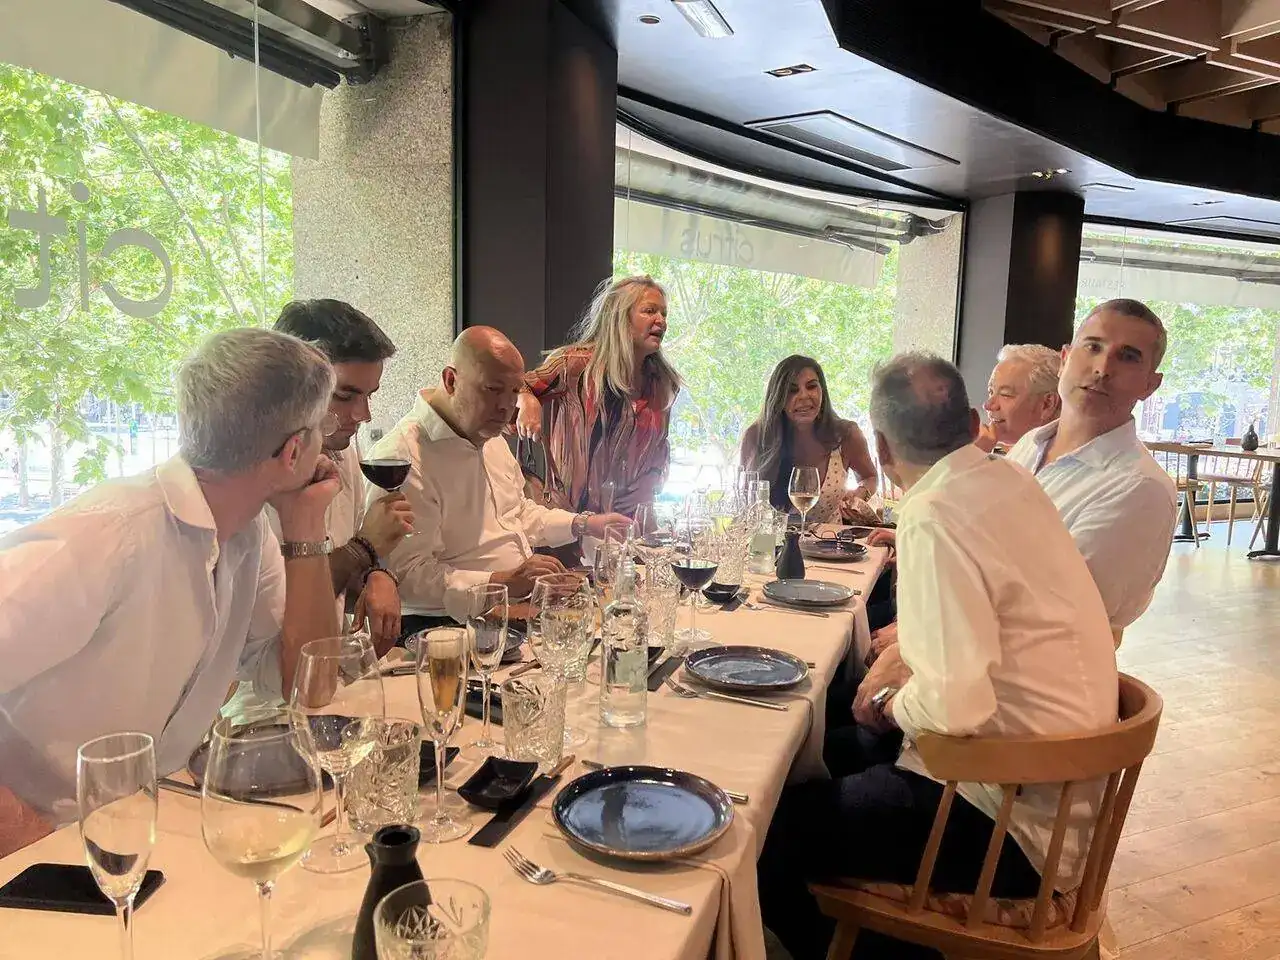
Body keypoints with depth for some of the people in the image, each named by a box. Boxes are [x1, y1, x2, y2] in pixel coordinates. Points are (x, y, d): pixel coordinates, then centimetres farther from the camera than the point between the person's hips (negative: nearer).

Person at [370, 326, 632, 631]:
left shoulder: (491, 437, 15)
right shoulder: (403, 455, -18)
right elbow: (409, 575, -23)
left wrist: (583, 524, 15)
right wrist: (500, 582, -29)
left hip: (523, 608, 10)